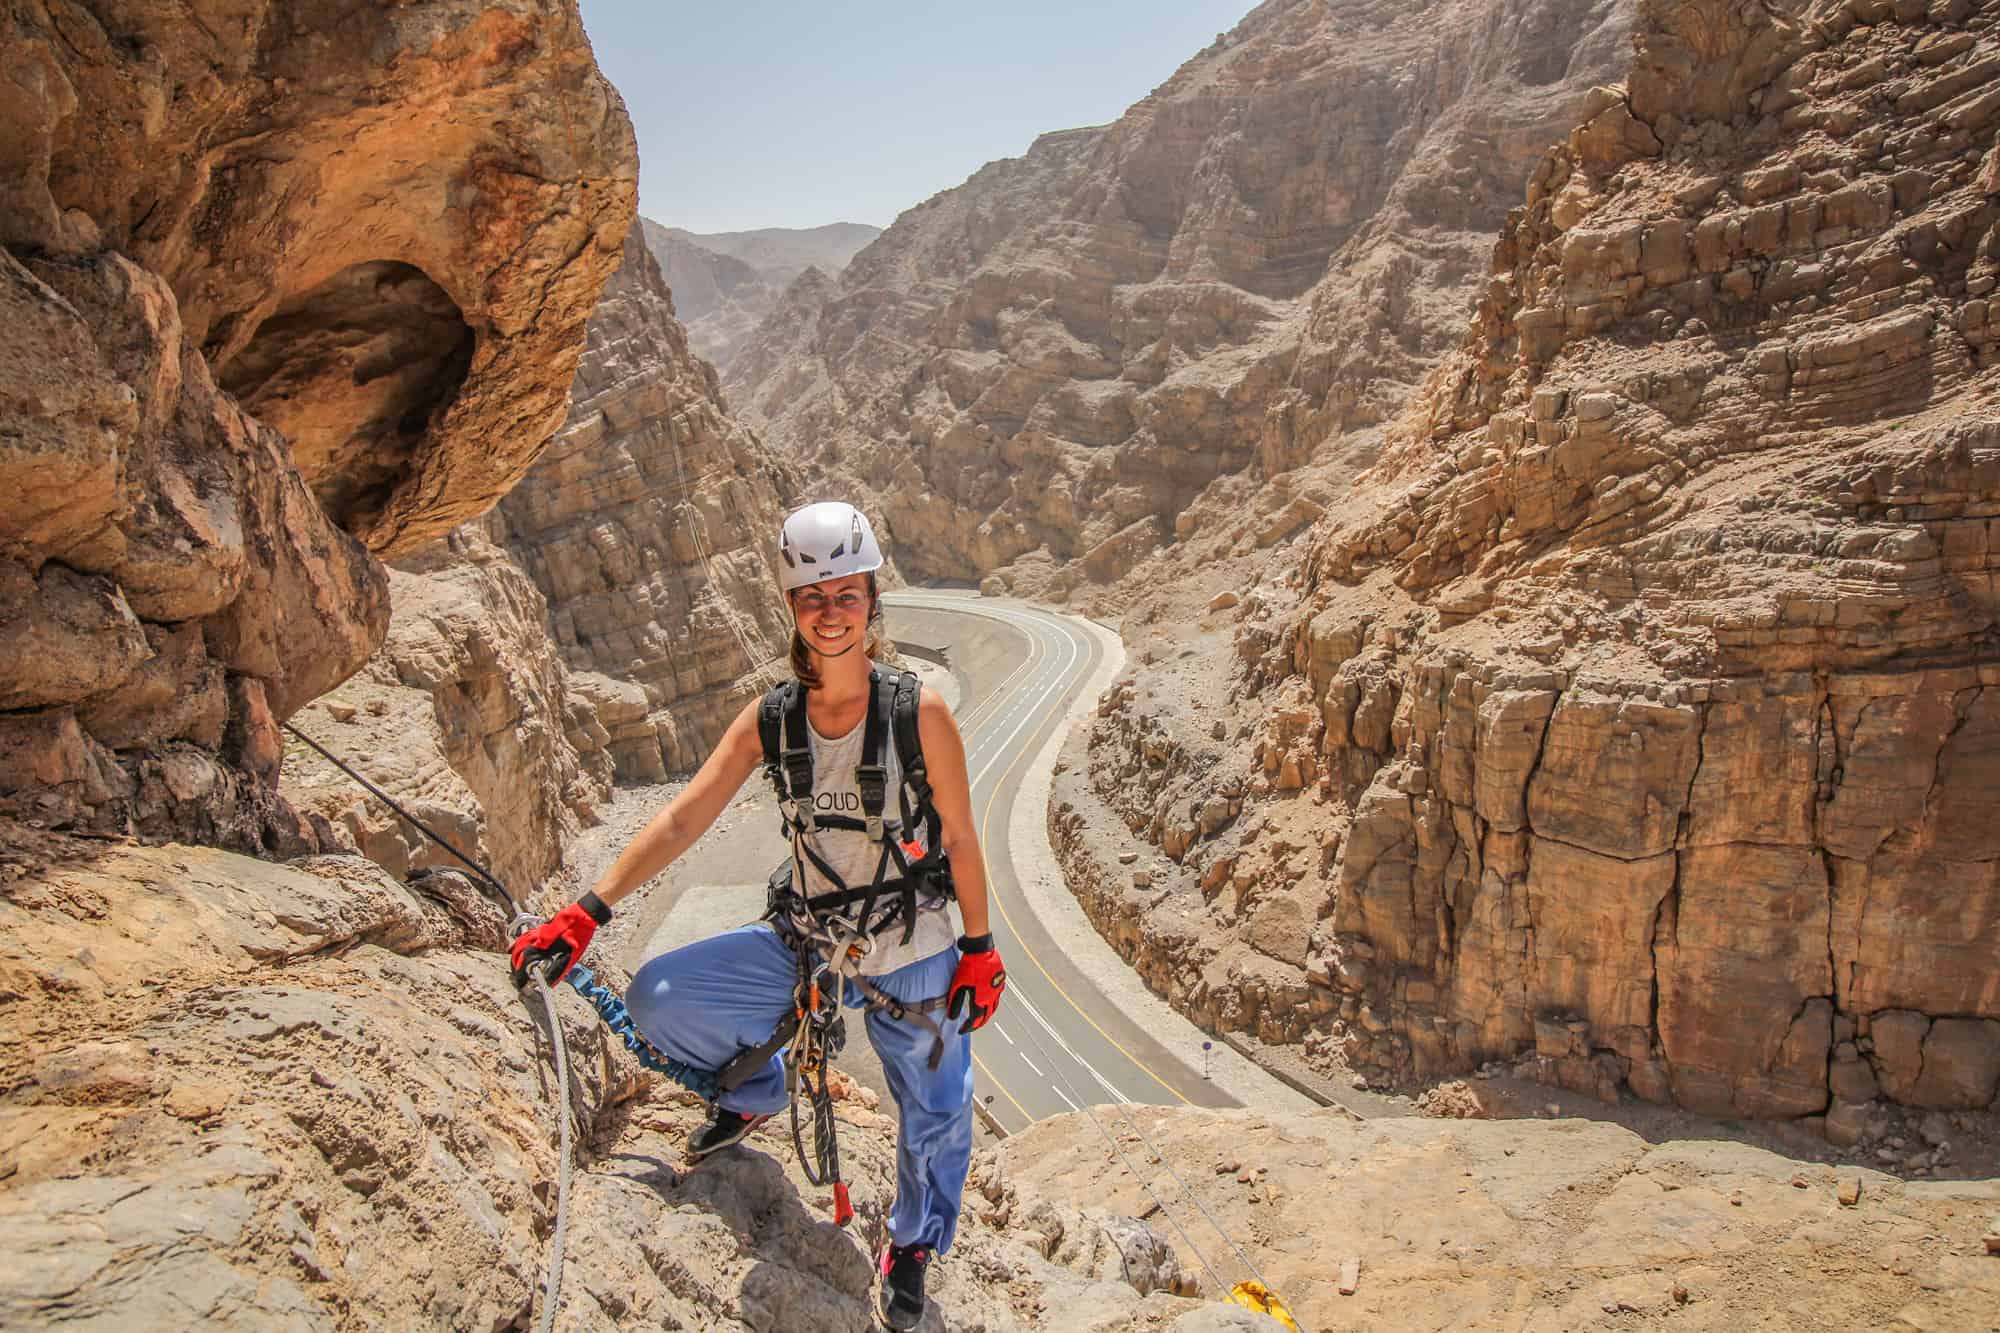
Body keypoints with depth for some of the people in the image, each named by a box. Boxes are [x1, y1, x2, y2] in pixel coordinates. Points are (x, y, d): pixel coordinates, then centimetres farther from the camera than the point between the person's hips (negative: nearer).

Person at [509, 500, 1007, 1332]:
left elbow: (958, 837, -10)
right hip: (805, 945, 3)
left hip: (913, 959, -2)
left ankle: (912, 1243, 46)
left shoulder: (920, 713, -19)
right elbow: (682, 819, -12)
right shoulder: (770, 721, -10)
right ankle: (754, 1091, 23)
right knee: (659, 998, -8)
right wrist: (586, 913, -19)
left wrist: (979, 948, -4)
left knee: (934, 1114, 12)